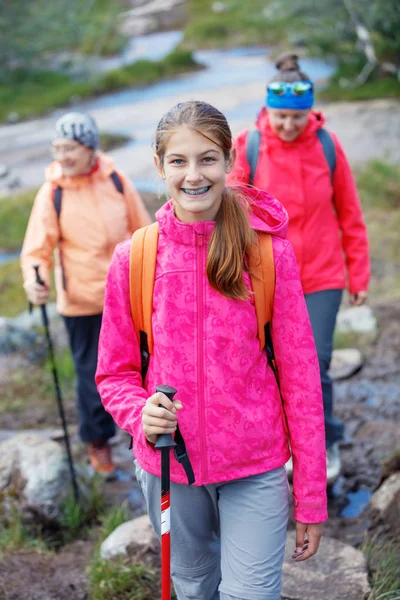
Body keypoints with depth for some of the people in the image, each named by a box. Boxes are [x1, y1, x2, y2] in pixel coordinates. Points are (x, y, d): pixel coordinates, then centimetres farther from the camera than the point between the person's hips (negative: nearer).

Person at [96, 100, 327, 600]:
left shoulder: (269, 252, -10)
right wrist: (141, 415, -20)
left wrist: (311, 496, -5)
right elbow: (115, 372, 3)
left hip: (256, 469, -2)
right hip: (168, 469, 2)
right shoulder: (133, 258, -7)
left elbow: (300, 372, -6)